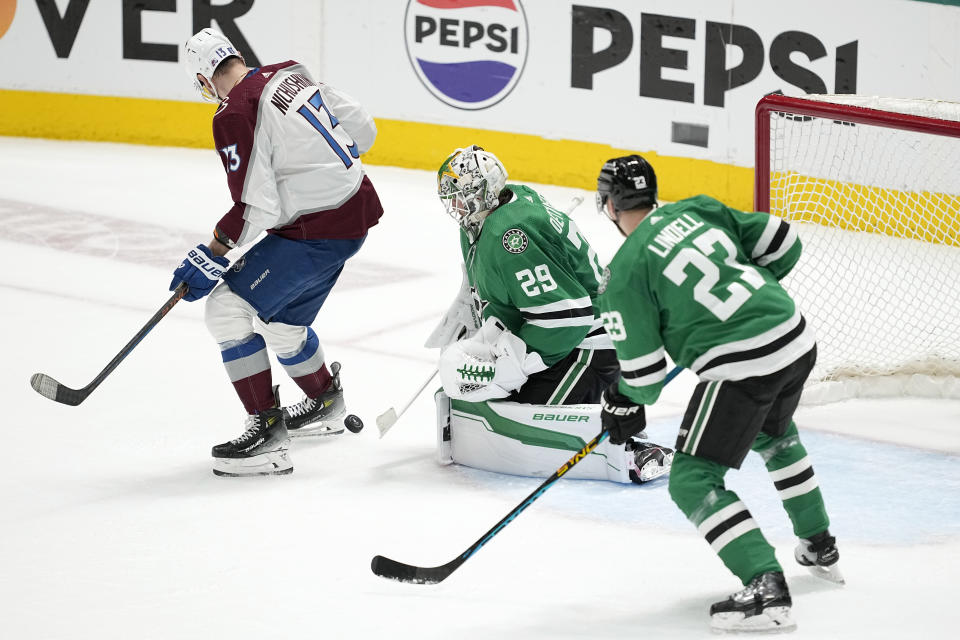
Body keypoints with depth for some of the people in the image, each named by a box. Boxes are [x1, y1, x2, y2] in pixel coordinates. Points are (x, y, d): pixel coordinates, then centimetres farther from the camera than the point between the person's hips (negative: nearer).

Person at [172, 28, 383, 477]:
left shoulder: (235, 116, -17)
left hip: (315, 230, -9)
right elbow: (362, 129, 15)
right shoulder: (292, 75, 7)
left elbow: (255, 208, -20)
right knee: (280, 320, 25)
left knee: (228, 307, -6)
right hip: (358, 208, 9)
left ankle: (267, 431, -7)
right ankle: (325, 405, 47)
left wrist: (212, 255, -10)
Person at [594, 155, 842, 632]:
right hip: (797, 341, 8)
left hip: (742, 368, -8)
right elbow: (782, 243, 14)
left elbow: (643, 370, -5)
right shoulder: (698, 210, 10)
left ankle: (766, 588, -13)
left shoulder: (623, 274, -7)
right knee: (773, 435, 36)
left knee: (693, 480, 0)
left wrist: (622, 404, 16)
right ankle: (820, 548, 47)